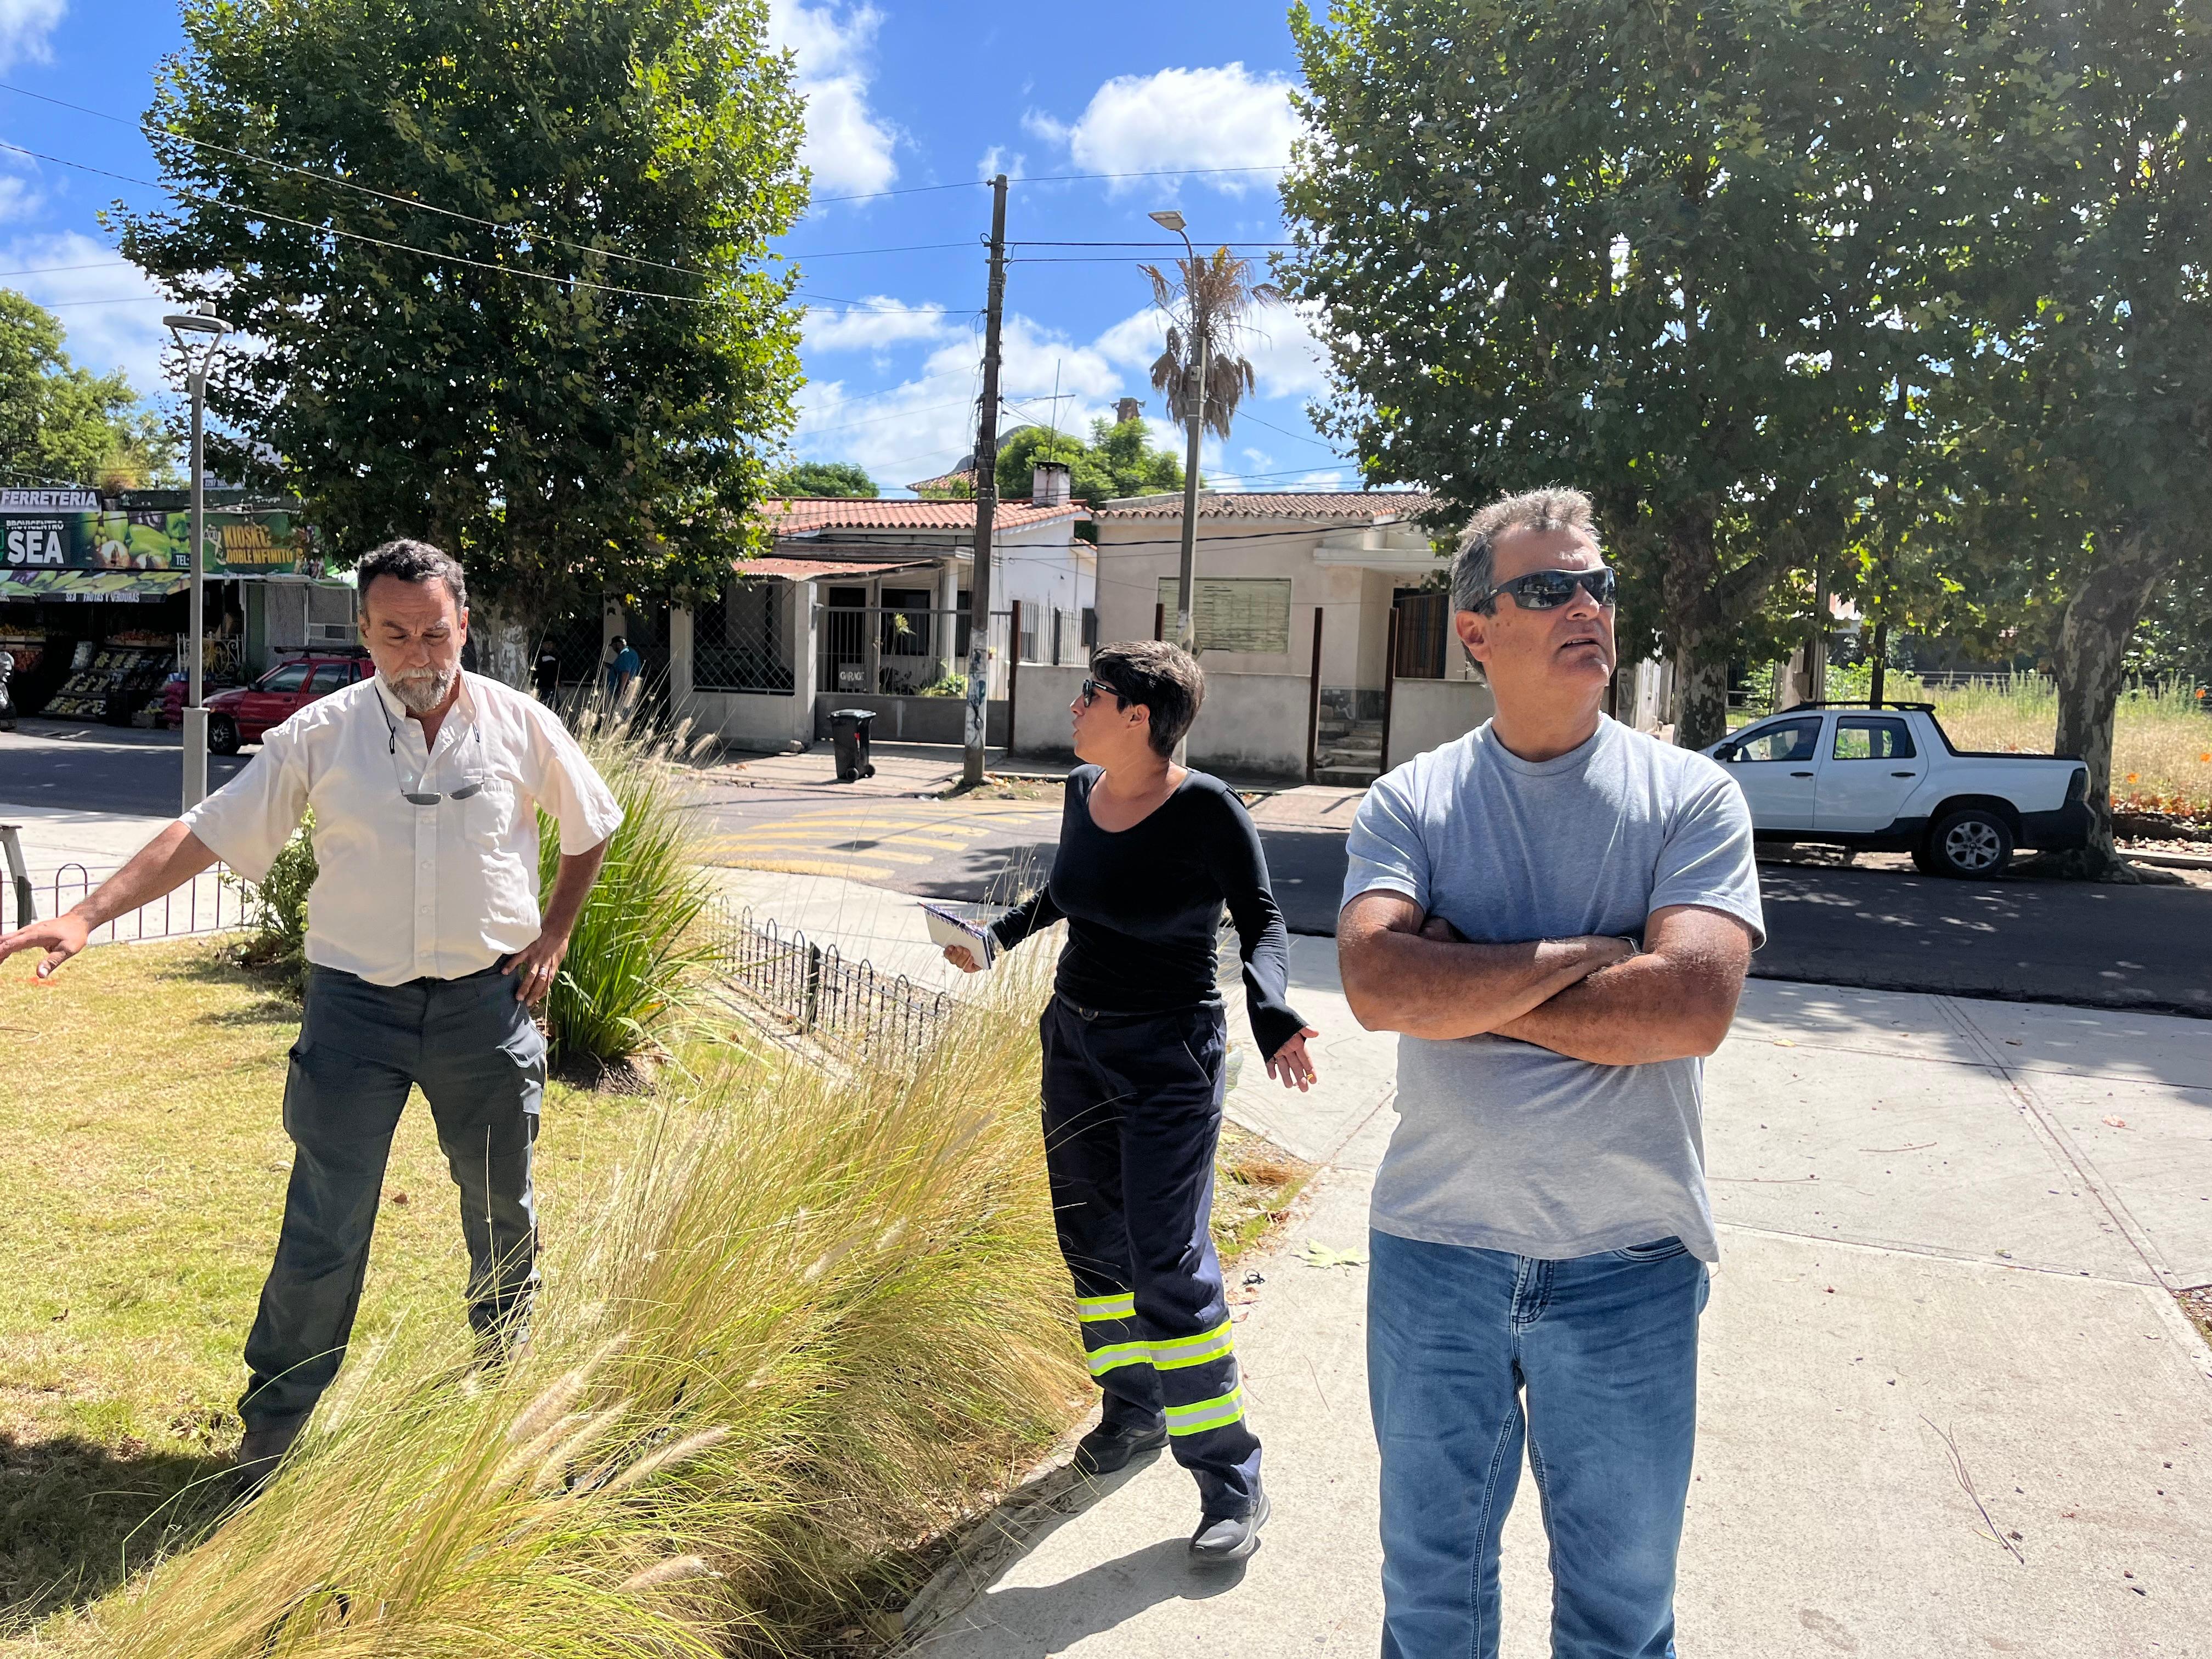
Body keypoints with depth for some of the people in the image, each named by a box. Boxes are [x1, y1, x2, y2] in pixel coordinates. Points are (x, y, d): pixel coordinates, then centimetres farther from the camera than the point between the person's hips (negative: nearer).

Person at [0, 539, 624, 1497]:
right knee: (323, 1230, 1)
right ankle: (270, 1433, 17)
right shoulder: (320, 734, -4)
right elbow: (205, 833, -3)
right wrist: (86, 916, -12)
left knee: (502, 1204, 16)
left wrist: (553, 935, 6)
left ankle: (506, 1373, 41)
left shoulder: (521, 726, -2)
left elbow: (591, 827, 12)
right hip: (356, 1003, -1)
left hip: (486, 1001, 1)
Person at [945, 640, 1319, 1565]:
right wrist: (998, 936, 26)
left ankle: (1231, 1481, 4)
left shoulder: (1206, 811, -18)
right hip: (1074, 1038, 7)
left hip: (1168, 1057, -7)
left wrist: (1269, 1012, -28)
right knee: (1091, 1239, 15)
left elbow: (1261, 920, -12)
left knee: (1169, 1263, -9)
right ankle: (1133, 1411, 35)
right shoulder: (1083, 792, 2)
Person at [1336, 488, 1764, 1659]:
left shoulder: (1690, 796, -5)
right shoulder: (1411, 803, -3)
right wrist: (1585, 955, -17)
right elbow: (1378, 985, -20)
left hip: (1631, 1263, -1)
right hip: (1434, 1250, 1)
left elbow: (1692, 1007, -20)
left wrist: (1463, 987, -17)